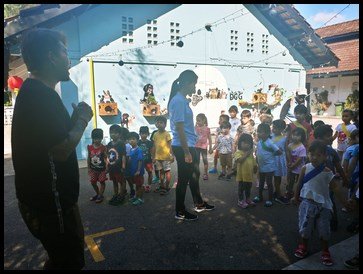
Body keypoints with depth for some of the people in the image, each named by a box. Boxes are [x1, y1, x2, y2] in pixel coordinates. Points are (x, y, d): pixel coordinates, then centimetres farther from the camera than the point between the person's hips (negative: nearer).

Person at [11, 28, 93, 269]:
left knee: (62, 257, 27)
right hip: (51, 203, -10)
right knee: (70, 261, 7)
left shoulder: (32, 91, 11)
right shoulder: (42, 95, -23)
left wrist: (76, 118, 5)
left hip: (44, 198, 10)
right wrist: (82, 118, -13)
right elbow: (62, 150, -28)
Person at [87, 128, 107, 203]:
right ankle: (97, 194, 32)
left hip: (101, 168, -4)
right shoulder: (90, 147, -3)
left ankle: (100, 195, 19)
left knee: (102, 181, 6)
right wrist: (89, 168, 5)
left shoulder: (103, 148, -12)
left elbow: (106, 158, -8)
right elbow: (88, 158, 5)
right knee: (93, 182, 12)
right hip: (93, 169, 4)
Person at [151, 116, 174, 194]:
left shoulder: (167, 134, -9)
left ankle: (167, 187, 13)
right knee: (161, 171, 15)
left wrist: (172, 155, -12)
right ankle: (162, 186, 28)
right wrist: (153, 157, 12)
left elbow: (170, 145, -9)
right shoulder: (155, 134, 7)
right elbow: (154, 146, 11)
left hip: (166, 156, -6)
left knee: (167, 171, 3)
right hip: (158, 157, 6)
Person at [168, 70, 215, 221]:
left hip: (189, 145, 10)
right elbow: (179, 128, -21)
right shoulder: (178, 101, -18)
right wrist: (186, 152, -19)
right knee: (184, 179, 4)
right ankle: (180, 211, 21)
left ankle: (199, 204, 38)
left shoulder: (183, 100, 11)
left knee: (194, 175, 21)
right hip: (182, 147, -10)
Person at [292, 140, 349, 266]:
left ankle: (325, 252, 28)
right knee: (305, 226, 9)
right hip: (307, 203, 0)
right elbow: (299, 184, 3)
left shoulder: (328, 173, -7)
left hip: (323, 205, 0)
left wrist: (345, 202, -1)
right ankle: (303, 246, 32)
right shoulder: (305, 168, -7)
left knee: (324, 229, 9)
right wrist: (296, 197, 11)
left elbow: (335, 188, 2)